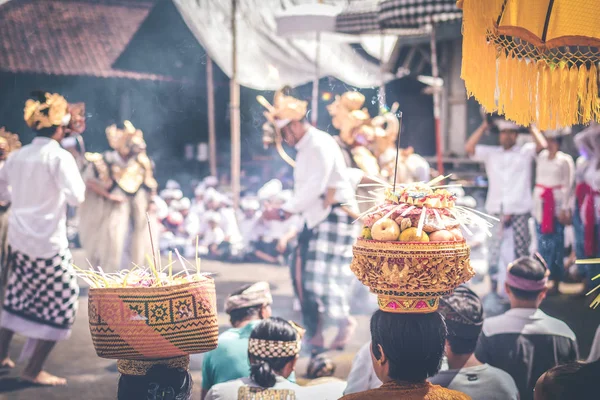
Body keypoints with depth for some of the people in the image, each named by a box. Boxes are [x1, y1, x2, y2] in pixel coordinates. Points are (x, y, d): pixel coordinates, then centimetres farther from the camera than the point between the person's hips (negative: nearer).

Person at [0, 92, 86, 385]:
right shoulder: (60, 157, -13)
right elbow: (76, 197, -20)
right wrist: (75, 170, -3)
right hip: (47, 241, -7)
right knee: (59, 304, 3)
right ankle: (33, 371, 4)